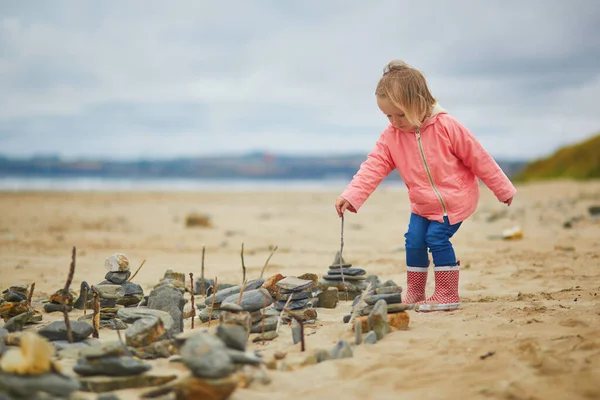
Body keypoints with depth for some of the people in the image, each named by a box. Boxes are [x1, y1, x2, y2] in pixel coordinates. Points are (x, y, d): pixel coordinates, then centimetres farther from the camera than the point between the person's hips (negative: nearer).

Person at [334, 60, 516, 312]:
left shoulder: (446, 126, -21)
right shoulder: (390, 137, -9)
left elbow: (478, 158, -13)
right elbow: (373, 168, -14)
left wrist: (502, 188, -6)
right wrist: (351, 196, -28)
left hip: (454, 199, -5)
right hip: (422, 205, 5)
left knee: (436, 237, -16)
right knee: (414, 241, -1)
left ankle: (447, 295, -4)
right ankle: (414, 294, 16)